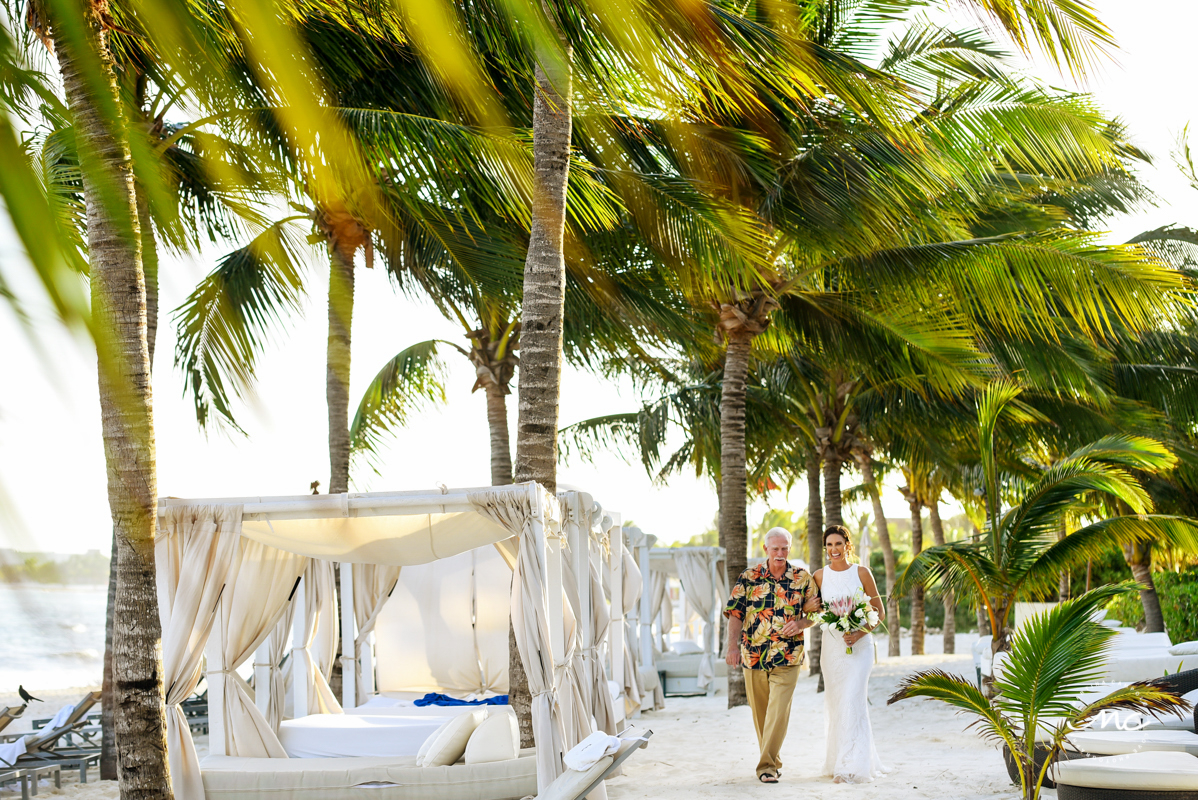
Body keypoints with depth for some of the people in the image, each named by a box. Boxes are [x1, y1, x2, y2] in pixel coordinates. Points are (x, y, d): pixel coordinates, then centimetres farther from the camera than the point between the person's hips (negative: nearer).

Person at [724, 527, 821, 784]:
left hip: (788, 658, -2)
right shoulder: (749, 577, 3)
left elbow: (816, 613, 10)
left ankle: (767, 765, -9)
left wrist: (801, 623, -12)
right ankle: (773, 760, 27)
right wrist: (733, 646, -10)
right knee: (760, 712, 10)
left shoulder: (803, 578, 4)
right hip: (753, 655, 2)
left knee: (779, 711, -12)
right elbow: (735, 614, 2)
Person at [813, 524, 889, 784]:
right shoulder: (820, 576, 5)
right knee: (835, 704, 7)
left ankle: (852, 767, -12)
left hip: (859, 645, -3)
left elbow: (880, 611, 1)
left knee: (852, 700, -13)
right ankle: (836, 759, 22)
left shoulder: (861, 573, -2)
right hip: (831, 645, 3)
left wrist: (859, 633, -12)